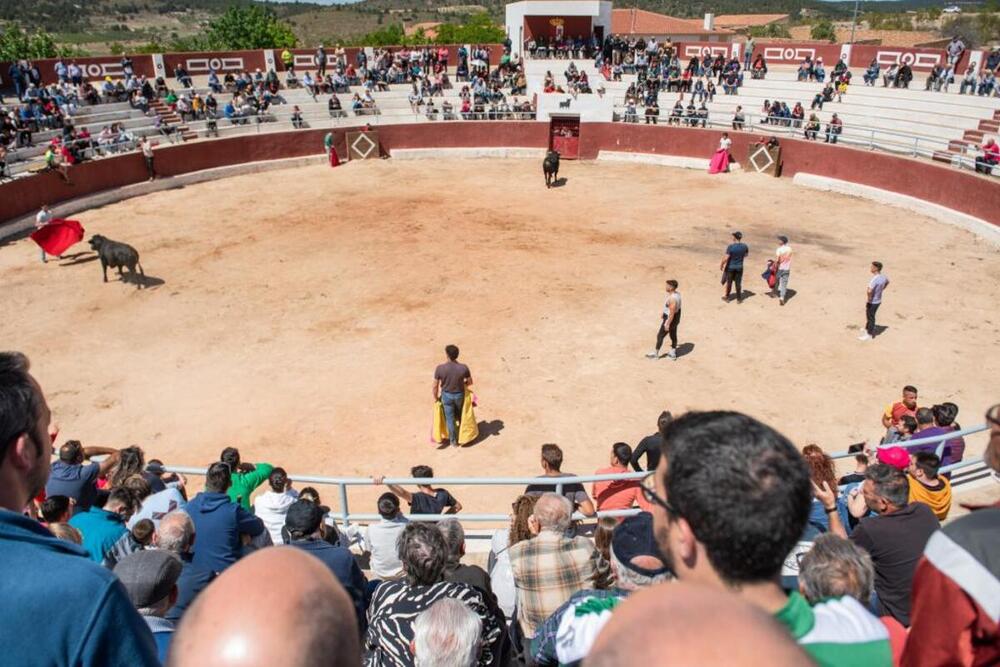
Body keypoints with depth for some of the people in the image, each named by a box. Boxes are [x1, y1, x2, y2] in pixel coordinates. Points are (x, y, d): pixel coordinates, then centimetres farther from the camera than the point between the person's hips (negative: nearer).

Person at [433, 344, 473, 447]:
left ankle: (454, 441, 30)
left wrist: (436, 397, 3)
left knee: (450, 418, 17)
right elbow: (470, 382, -6)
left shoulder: (440, 368, -25)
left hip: (446, 395, -1)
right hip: (459, 395, 1)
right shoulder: (463, 368, -23)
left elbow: (435, 386, -15)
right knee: (460, 414, 29)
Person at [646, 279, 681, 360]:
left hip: (670, 320, -9)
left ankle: (655, 354, 19)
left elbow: (672, 313, -29)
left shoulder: (672, 299, -31)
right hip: (676, 319, 9)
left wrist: (667, 324, -22)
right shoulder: (677, 294, -1)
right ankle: (673, 354, 33)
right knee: (673, 335, 20)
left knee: (660, 336, 6)